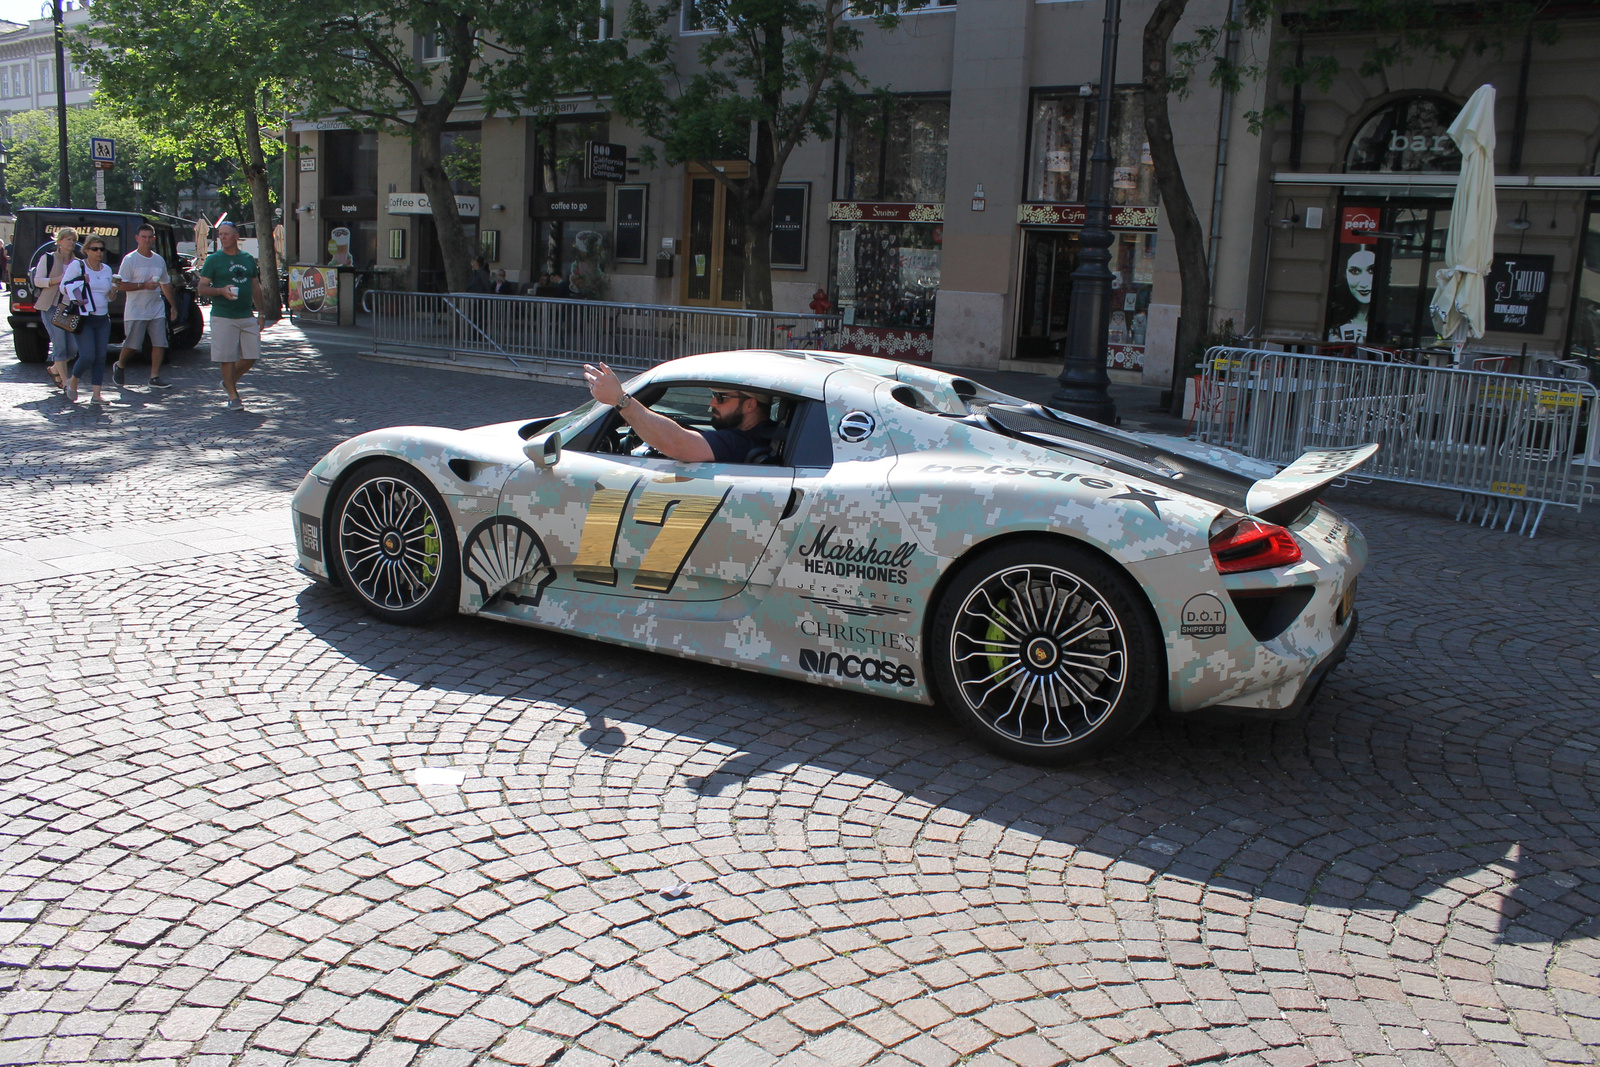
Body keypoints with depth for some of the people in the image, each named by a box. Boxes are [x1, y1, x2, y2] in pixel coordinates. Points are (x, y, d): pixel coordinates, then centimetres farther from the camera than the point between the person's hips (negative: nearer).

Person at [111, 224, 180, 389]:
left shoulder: (159, 260, 13)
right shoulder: (130, 259, -6)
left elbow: (165, 284, 23)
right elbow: (120, 285, -12)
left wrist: (173, 306, 20)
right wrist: (143, 285, -21)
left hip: (157, 310, 5)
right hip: (135, 311, -5)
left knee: (159, 344, -2)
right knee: (131, 344, -2)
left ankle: (155, 377, 2)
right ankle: (120, 366, 25)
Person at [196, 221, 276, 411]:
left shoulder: (249, 259, 11)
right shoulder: (213, 259, -1)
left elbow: (256, 287, 18)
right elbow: (202, 288, -3)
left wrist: (262, 313, 16)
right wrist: (221, 291, -21)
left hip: (247, 317, 4)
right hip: (223, 317, -4)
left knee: (251, 356, 3)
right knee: (227, 358, -2)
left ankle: (230, 381, 27)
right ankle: (233, 396, 9)